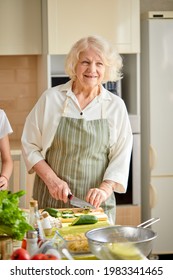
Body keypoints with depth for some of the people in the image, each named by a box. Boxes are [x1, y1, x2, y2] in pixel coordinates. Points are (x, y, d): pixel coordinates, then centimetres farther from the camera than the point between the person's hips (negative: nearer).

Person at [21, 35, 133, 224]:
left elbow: (121, 157, 0)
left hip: (96, 203, 1)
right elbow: (30, 145, 1)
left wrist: (105, 189, -14)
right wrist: (51, 179, -11)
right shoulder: (50, 98, -1)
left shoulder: (116, 106, 1)